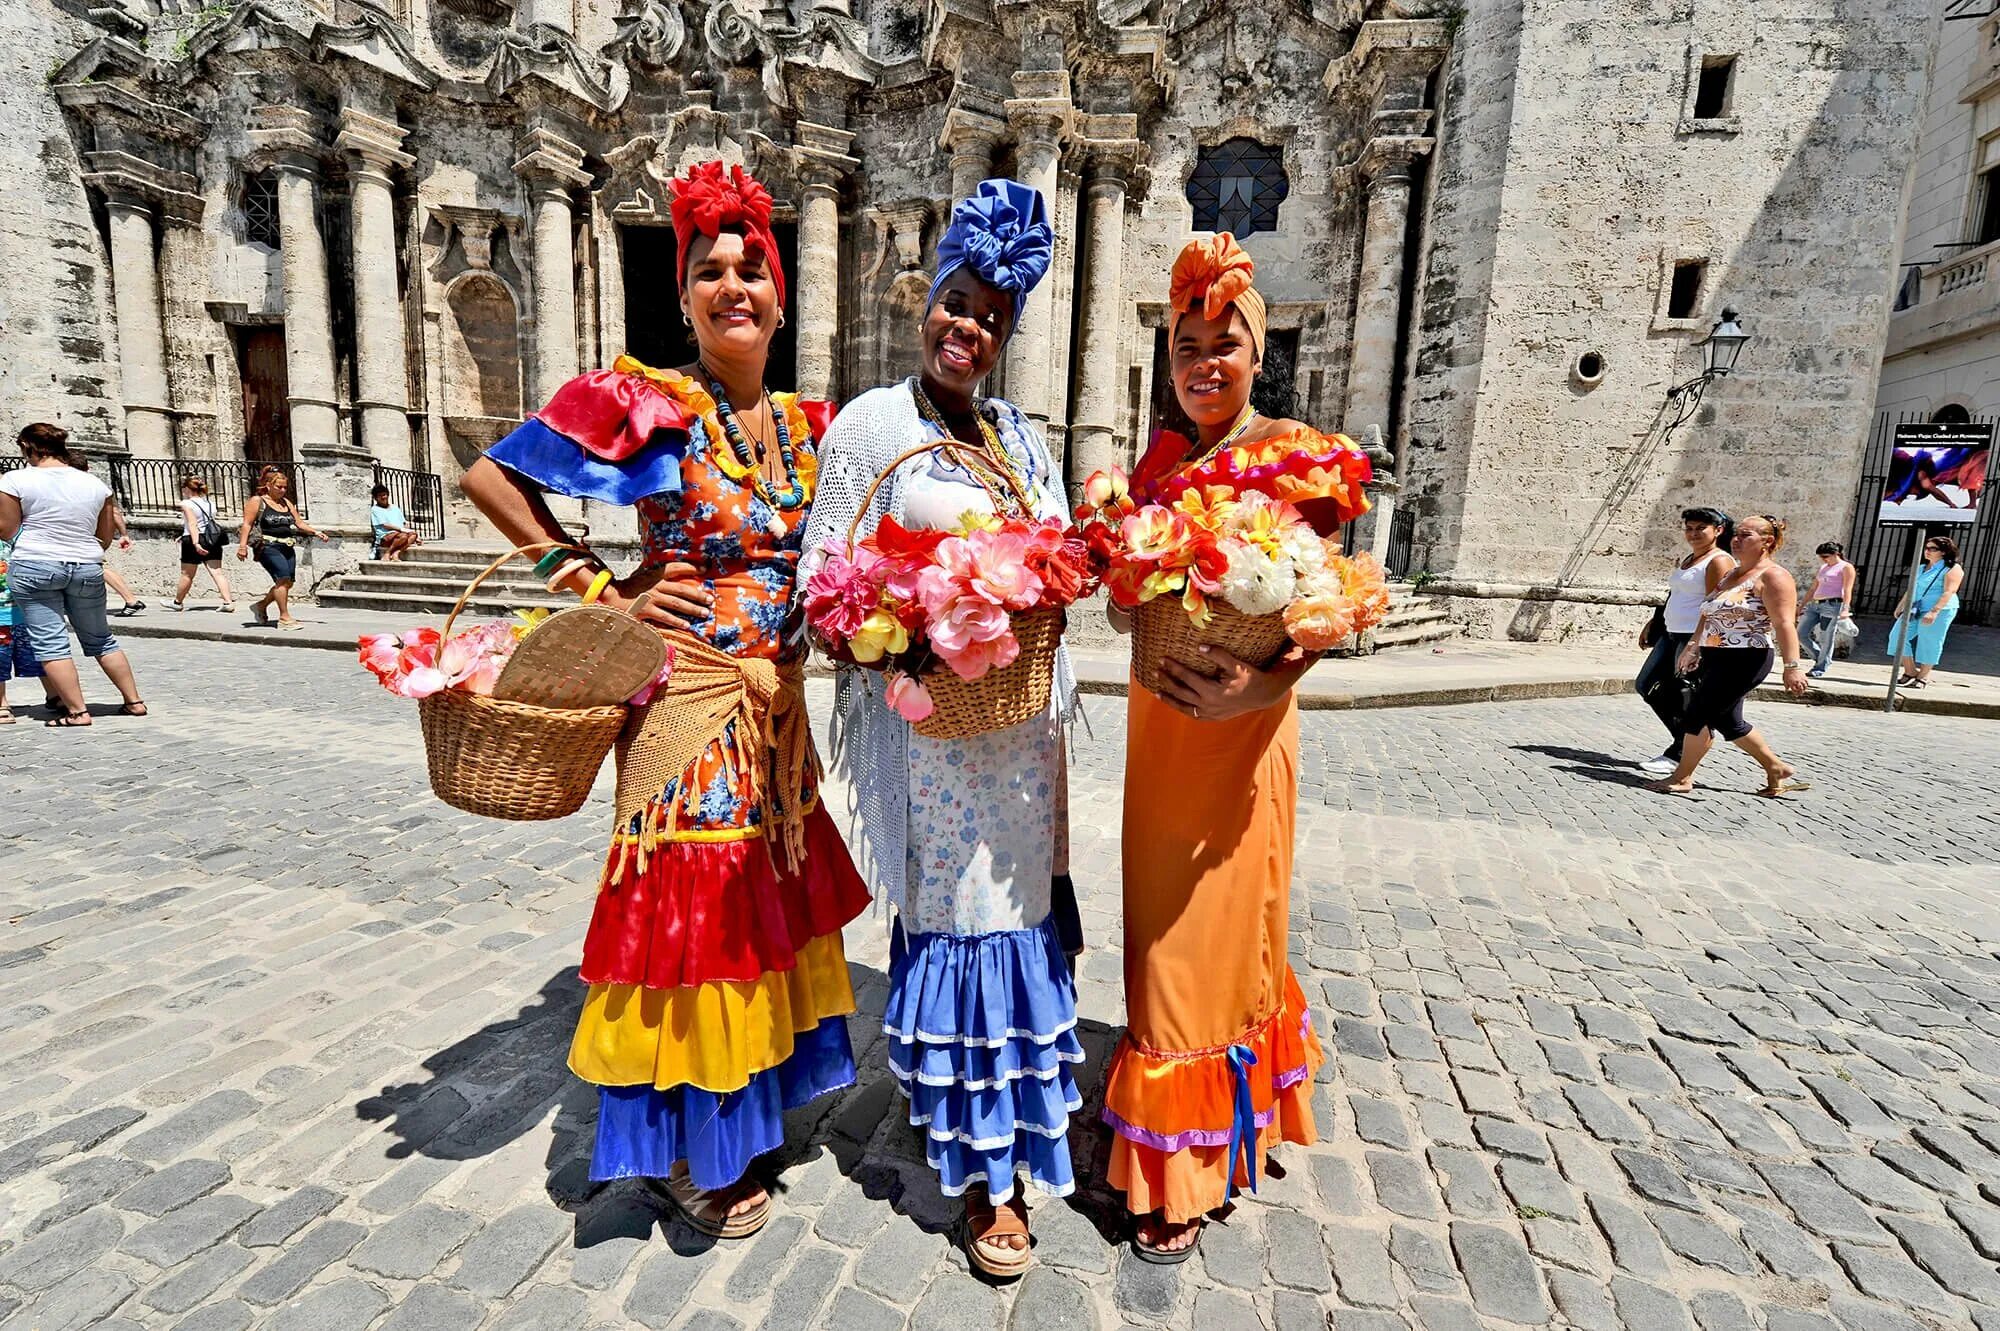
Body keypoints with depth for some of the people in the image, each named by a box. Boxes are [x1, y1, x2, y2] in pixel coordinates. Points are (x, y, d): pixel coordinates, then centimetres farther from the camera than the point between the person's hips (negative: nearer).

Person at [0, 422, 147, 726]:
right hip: (88, 568, 4)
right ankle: (134, 701, 13)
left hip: (35, 566, -4)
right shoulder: (95, 483, 6)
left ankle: (76, 711, -1)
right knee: (101, 640, 14)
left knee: (49, 643, 1)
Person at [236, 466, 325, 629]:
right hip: (268, 547, -7)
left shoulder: (286, 503, 19)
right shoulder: (257, 501, 1)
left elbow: (300, 523, 21)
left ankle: (261, 605, 27)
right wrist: (242, 545, -15)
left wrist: (315, 531, 4)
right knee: (283, 578, -19)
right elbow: (247, 524, -6)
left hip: (287, 547, 7)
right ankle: (284, 618, -16)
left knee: (287, 582, 3)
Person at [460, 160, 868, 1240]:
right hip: (689, 696, -6)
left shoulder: (808, 425, 9)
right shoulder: (644, 401, -7)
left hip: (778, 702, 6)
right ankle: (679, 1149, 26)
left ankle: (745, 1105, 39)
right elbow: (490, 478, -6)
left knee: (770, 895, 15)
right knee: (689, 901, 3)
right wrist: (600, 589, -9)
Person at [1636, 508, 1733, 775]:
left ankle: (1677, 755, 6)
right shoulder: (1684, 560, 17)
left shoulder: (1719, 561, -10)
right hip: (1672, 634, 10)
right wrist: (1652, 624, 23)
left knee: (1684, 698, -5)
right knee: (1646, 686, 9)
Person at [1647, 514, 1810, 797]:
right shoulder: (1731, 575, 16)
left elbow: (1784, 624, -20)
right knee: (1727, 721, 15)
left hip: (1743, 661, -9)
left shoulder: (1772, 576, -11)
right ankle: (1777, 769, 32)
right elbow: (1709, 614, 24)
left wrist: (1792, 666, -27)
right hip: (1714, 658, 9)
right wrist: (1693, 647, 23)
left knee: (1697, 715, -8)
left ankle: (1683, 778, 3)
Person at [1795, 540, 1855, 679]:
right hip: (1814, 605, 7)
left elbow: (1847, 590, -9)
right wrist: (1802, 605, 20)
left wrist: (1846, 609, -20)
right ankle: (1820, 657, 18)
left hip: (1833, 605, -7)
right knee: (1801, 634, 0)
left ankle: (1820, 669, 2)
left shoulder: (1846, 568, 0)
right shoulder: (1821, 568, 20)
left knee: (1826, 638, -4)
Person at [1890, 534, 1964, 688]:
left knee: (1929, 642, -3)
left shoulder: (1952, 569, -5)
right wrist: (1900, 606, 20)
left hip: (1940, 611, -7)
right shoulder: (1921, 569, 16)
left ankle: (1923, 677, 7)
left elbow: (1949, 592, -15)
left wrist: (1934, 611, -26)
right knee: (1900, 636, -2)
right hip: (1914, 609, 7)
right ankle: (1910, 672, 8)